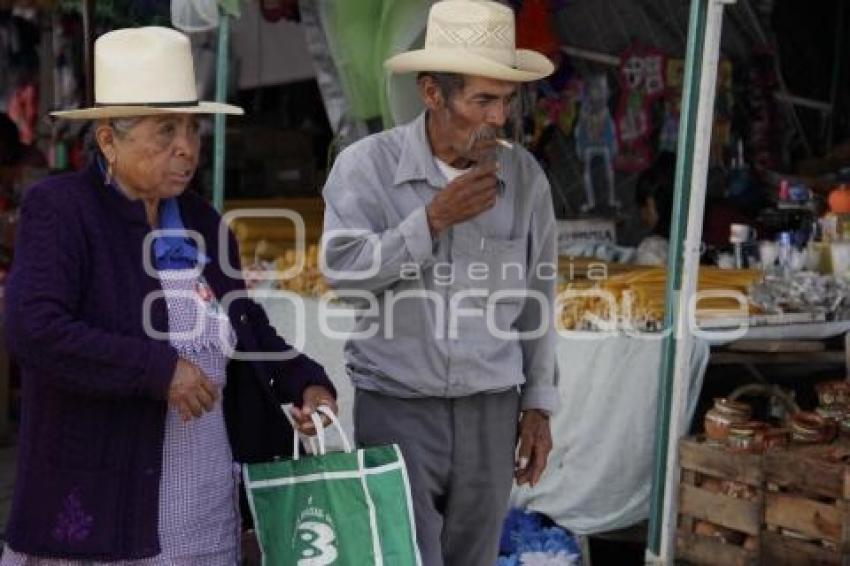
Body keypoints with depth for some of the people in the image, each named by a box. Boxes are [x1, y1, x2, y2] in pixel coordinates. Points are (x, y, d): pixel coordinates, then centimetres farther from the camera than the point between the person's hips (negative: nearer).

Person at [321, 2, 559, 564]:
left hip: (491, 411, 3)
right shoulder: (367, 164, -6)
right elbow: (343, 269, -16)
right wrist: (434, 218, -19)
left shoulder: (524, 175, 2)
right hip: (396, 406, -3)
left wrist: (539, 404, 8)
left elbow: (537, 300, 8)